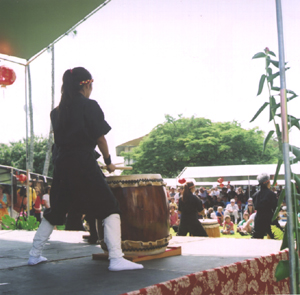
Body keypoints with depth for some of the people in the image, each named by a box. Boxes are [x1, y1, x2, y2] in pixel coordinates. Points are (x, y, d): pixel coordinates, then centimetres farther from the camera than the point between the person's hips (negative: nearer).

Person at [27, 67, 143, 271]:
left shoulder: (58, 111, 12)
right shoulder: (90, 106, -4)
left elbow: (60, 137, 13)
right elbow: (100, 138, -4)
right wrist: (108, 161, 8)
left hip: (62, 164, 7)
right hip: (84, 164, -6)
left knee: (55, 211, 20)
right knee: (110, 208, -2)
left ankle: (35, 255, 28)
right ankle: (116, 259, -12)